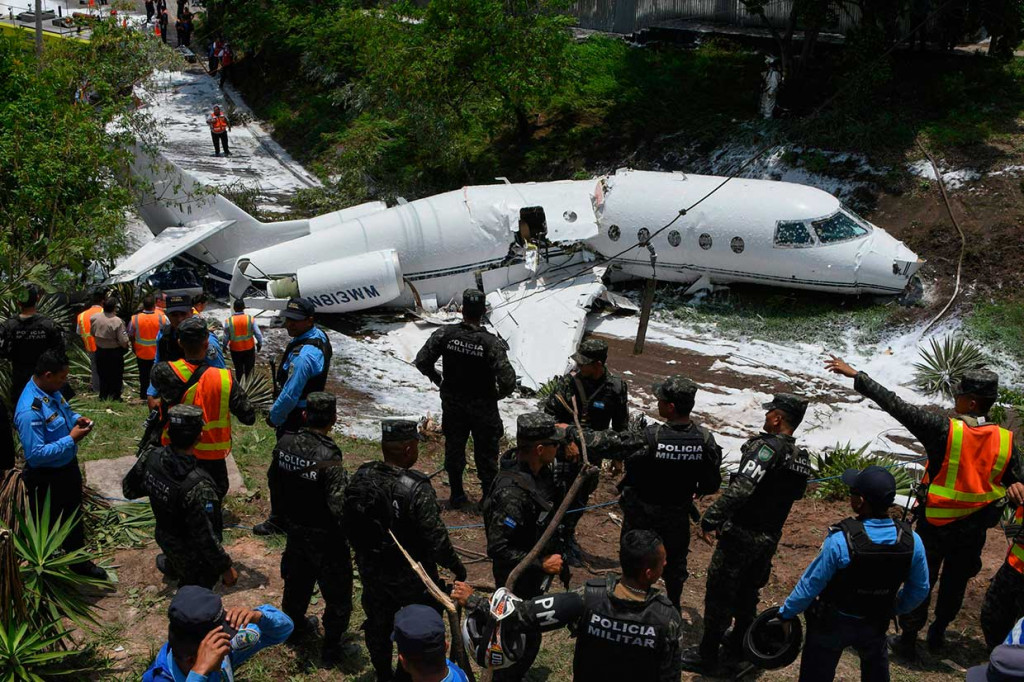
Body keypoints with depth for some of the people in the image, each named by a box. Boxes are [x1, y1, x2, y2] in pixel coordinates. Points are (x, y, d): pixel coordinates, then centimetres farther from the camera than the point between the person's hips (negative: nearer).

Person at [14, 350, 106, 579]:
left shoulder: (51, 390, -7)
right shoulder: (30, 411, -34)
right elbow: (35, 454, -32)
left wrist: (77, 419, -6)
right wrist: (71, 439, -29)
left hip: (68, 467, 9)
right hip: (47, 479, -9)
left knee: (74, 517, 27)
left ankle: (79, 562, 48)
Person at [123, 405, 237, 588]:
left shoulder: (151, 457, -21)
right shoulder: (198, 486, -40)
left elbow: (129, 490, -1)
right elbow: (206, 538, -32)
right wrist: (226, 569, -19)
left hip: (163, 537, 6)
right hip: (192, 556, -6)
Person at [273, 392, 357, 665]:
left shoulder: (285, 443, -11)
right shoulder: (329, 457, -30)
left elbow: (276, 483, 4)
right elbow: (339, 507, -30)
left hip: (294, 527, 6)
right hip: (324, 536, -6)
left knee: (297, 578, 28)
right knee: (337, 592, 12)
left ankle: (294, 625, 49)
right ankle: (331, 649, 23)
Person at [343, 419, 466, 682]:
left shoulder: (360, 477, -13)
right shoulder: (417, 489, -30)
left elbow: (349, 524, 0)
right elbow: (436, 540, -26)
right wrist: (457, 567, -9)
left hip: (371, 571, 6)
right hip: (411, 577, -6)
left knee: (378, 626, 26)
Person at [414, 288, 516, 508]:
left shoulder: (445, 334, -15)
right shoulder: (491, 343, -23)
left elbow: (422, 360, -8)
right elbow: (508, 380, -24)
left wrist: (438, 380, 8)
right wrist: (498, 395, -3)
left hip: (452, 405, 3)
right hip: (483, 407, -3)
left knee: (454, 448, 19)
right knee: (486, 453, 12)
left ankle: (456, 495, 32)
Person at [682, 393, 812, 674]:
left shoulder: (768, 448, -22)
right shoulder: (801, 458, 4)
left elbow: (741, 489, -33)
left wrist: (710, 518, -29)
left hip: (741, 535, -8)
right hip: (769, 539, 8)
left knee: (719, 595, 3)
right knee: (748, 593, 23)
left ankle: (707, 656, 12)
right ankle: (738, 647, 37)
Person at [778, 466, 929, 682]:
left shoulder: (840, 540, -31)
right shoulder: (912, 541, -18)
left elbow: (810, 585, -20)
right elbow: (919, 590, -2)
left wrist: (786, 613, -3)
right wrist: (894, 609, 17)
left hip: (832, 625, -3)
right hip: (875, 625, 4)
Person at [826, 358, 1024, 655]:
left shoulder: (944, 430, -24)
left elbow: (896, 405, -22)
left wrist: (856, 376, -18)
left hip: (935, 524, -4)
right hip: (974, 529, 4)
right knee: (955, 582, 22)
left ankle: (907, 639, 20)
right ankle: (938, 634, 38)